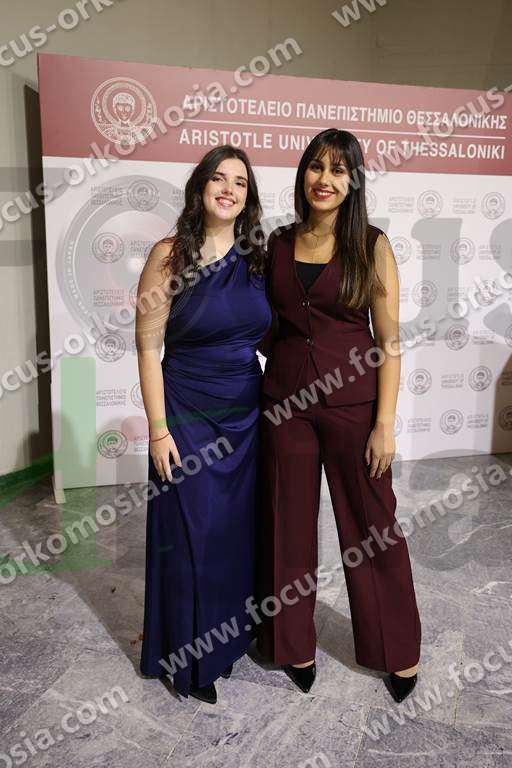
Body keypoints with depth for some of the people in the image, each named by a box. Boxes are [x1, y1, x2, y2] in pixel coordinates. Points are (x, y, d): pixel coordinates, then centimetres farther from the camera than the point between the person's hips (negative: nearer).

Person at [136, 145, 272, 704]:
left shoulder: (257, 258, 4)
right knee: (192, 533, 7)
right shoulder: (170, 255, -10)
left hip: (248, 413, 5)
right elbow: (148, 348, -10)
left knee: (242, 526, 15)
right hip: (188, 415, -4)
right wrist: (158, 430, -13)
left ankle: (233, 633, 40)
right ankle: (189, 658, 30)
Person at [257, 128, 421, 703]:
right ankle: (294, 642, 34)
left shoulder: (372, 246, -3)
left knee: (371, 525, 9)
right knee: (290, 522, 12)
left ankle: (398, 650, 32)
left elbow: (389, 341, -6)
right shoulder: (278, 243, 6)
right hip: (285, 398, 3)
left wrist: (385, 423, -11)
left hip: (352, 399, -2)